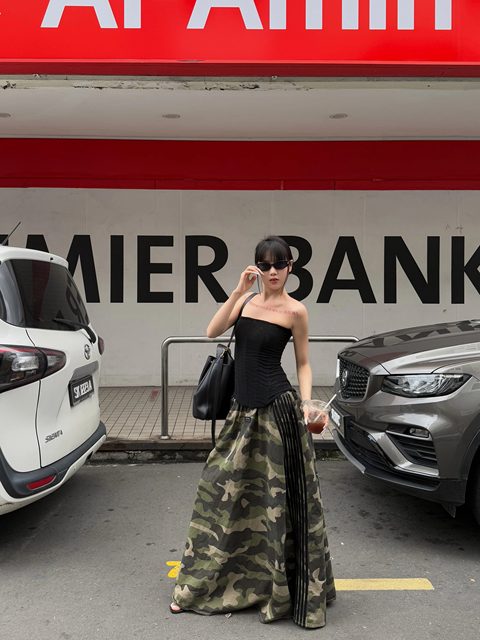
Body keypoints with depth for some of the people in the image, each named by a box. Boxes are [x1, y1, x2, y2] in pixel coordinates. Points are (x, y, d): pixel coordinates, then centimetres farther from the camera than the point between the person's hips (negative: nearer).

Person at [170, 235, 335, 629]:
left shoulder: (295, 311, -4)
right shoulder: (246, 300, 8)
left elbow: (303, 363, 2)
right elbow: (212, 332, -5)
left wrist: (306, 404, -12)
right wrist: (238, 291, -12)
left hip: (277, 409, -5)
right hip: (243, 409, 5)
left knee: (280, 497, 3)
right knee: (223, 489, 11)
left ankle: (285, 590, 21)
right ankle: (201, 586, 28)